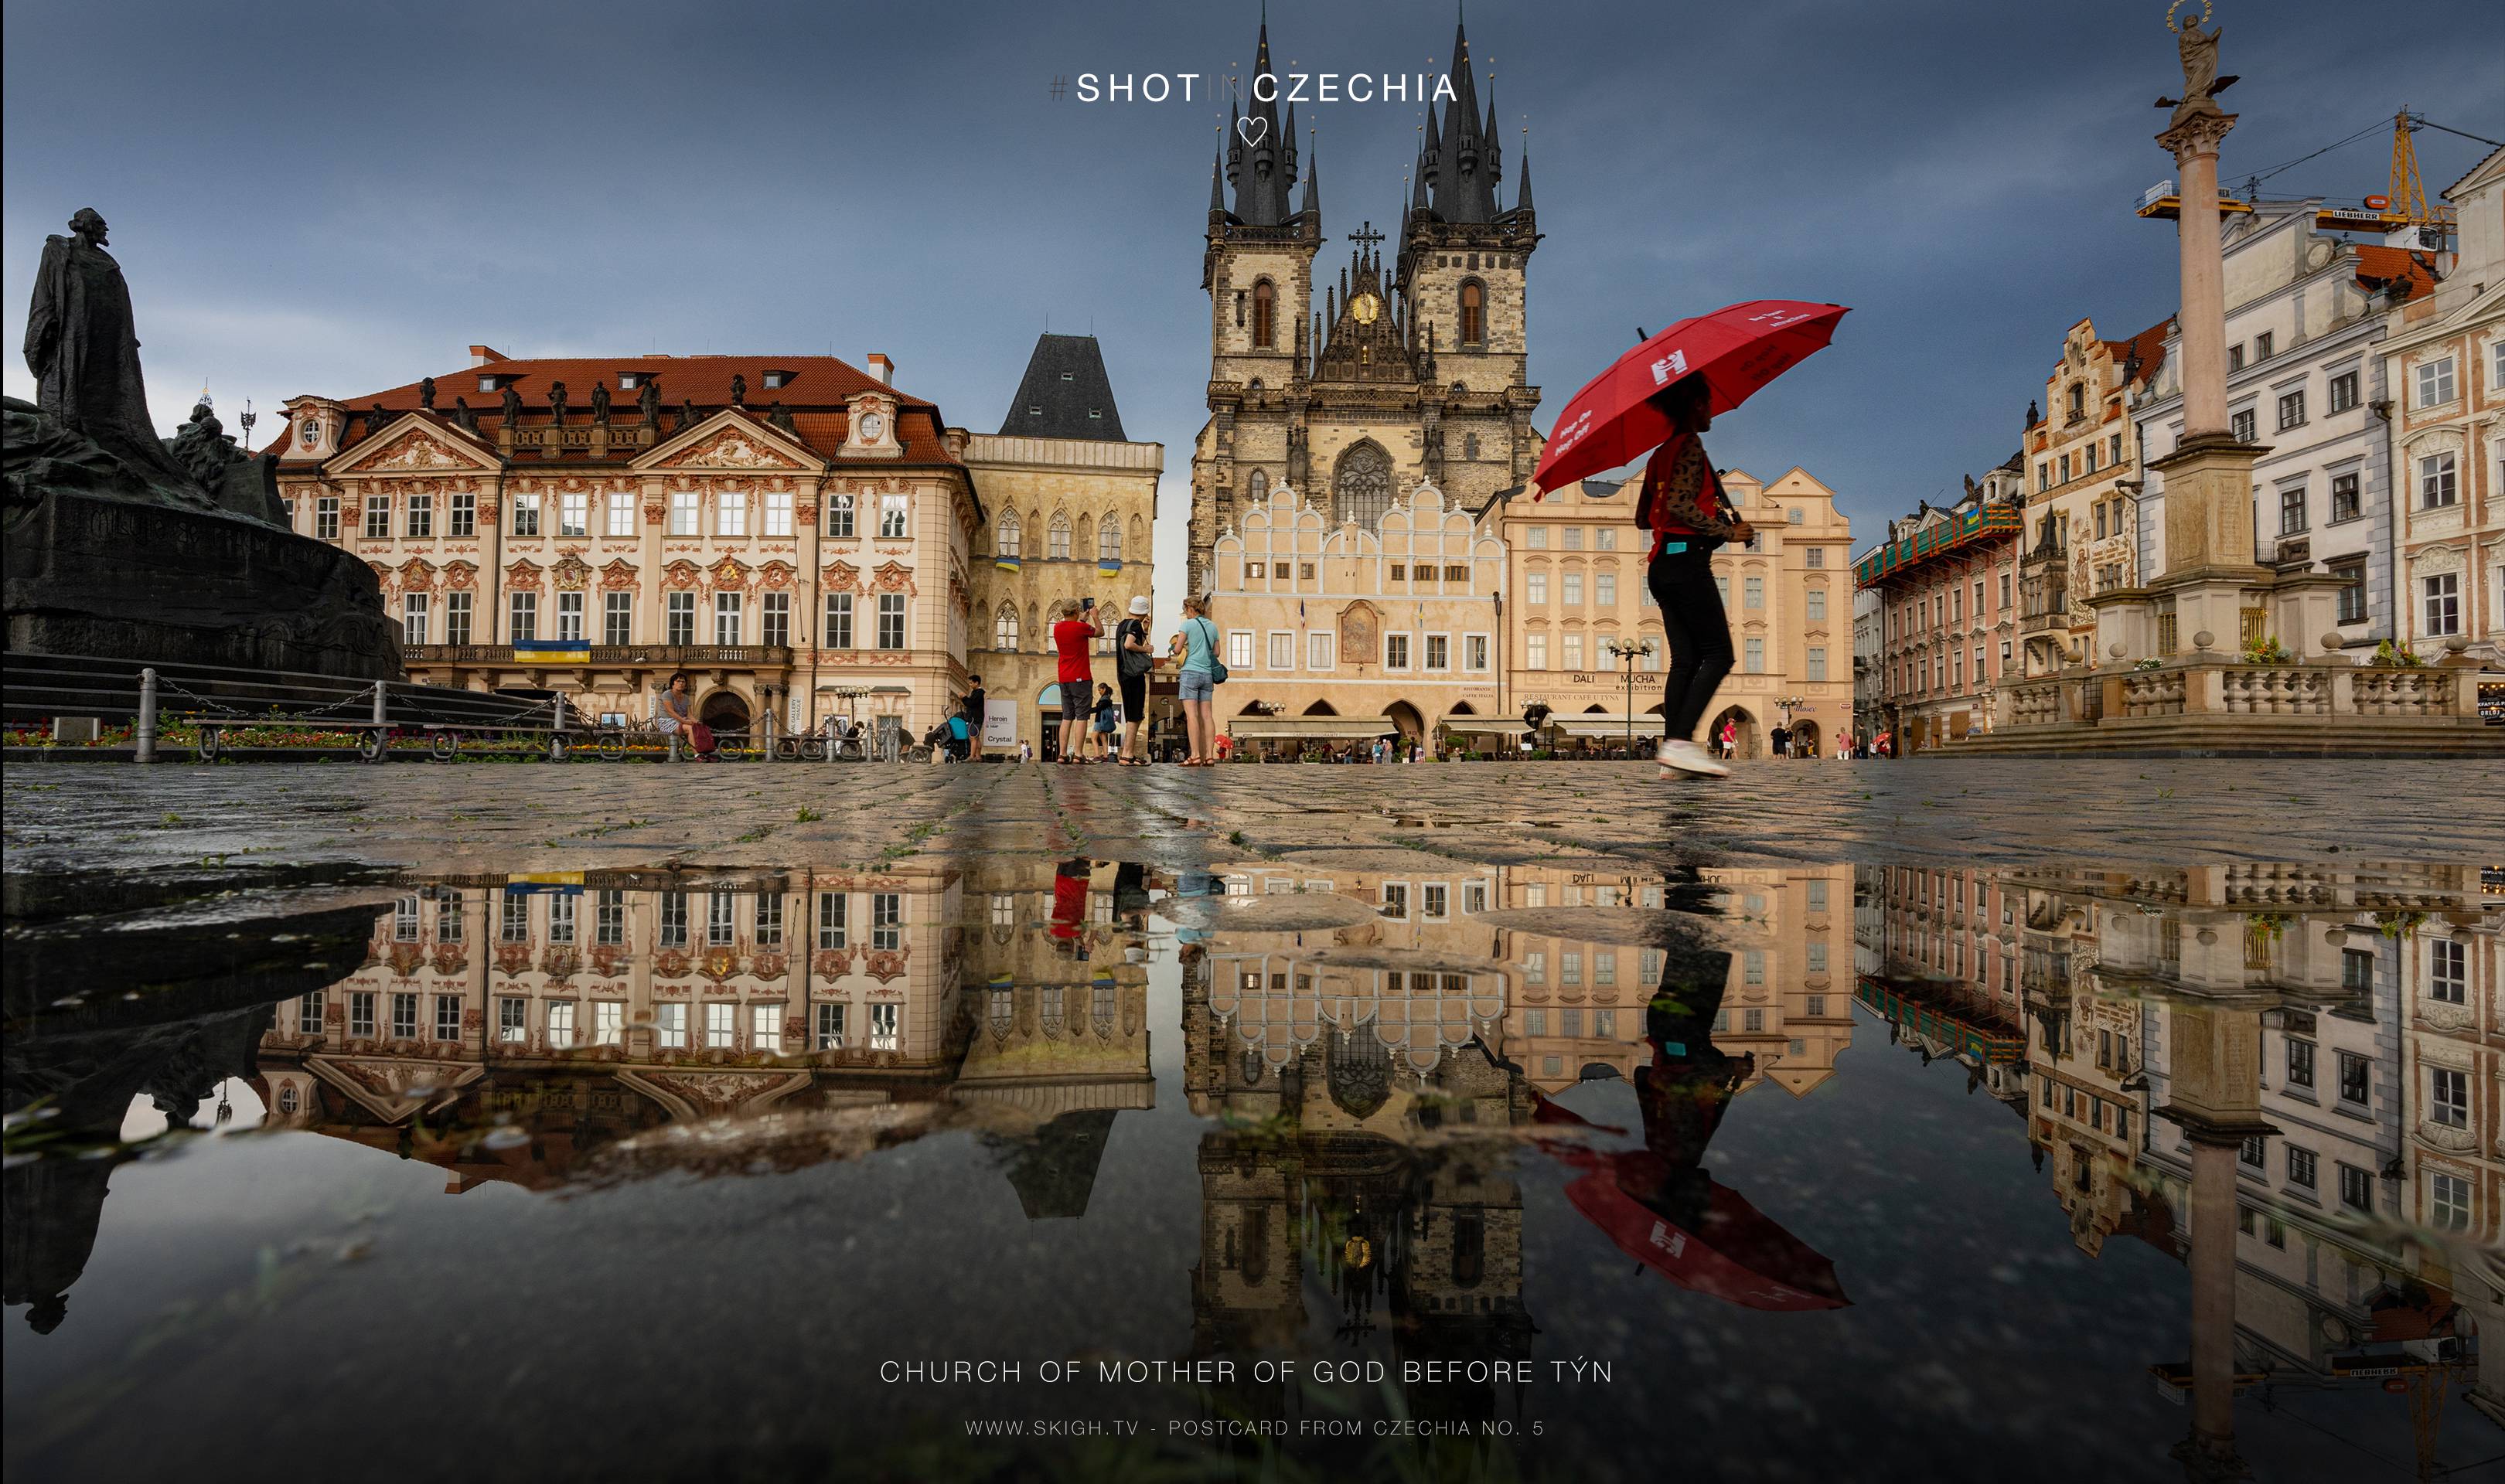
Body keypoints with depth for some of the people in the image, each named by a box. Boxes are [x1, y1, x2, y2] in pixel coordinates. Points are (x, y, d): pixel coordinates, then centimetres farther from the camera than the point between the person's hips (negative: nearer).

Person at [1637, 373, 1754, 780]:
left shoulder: (1660, 453, 21)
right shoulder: (1690, 445, -5)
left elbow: (1643, 517, 25)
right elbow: (1679, 504, -18)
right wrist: (1728, 530, -12)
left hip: (1661, 566, 9)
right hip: (1686, 559, -9)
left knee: (1685, 659, 4)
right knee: (1718, 655, -10)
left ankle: (1671, 754, -4)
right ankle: (1681, 742, -21)